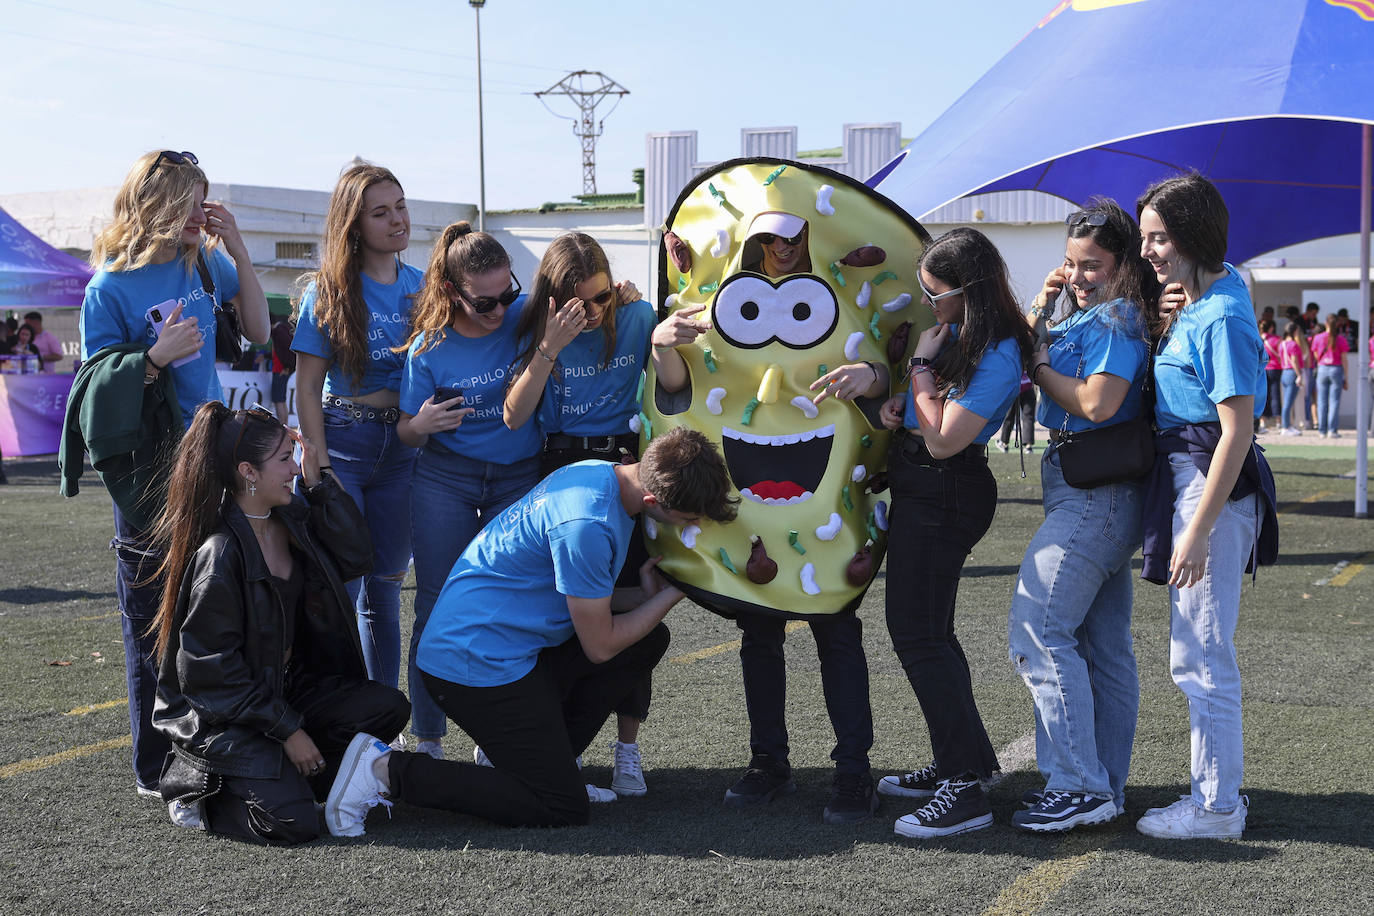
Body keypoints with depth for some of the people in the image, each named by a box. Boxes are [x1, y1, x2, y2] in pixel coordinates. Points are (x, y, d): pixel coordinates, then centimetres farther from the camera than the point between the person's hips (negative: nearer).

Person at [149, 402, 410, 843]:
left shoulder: (290, 519, 2)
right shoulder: (219, 554, -22)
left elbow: (355, 555, -2)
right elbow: (211, 668, -20)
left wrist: (316, 482, -10)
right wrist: (287, 729, -17)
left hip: (282, 688, 8)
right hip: (218, 713, -8)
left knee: (388, 707, -12)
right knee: (294, 824, -22)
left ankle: (288, 776, 2)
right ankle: (194, 783, 3)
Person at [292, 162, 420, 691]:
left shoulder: (420, 286, 7)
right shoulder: (328, 290, -4)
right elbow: (307, 387, -5)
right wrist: (321, 468, -12)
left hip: (402, 445, 4)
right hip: (343, 441, -4)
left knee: (385, 588, 11)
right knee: (338, 589, -4)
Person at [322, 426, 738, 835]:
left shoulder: (602, 474, 3)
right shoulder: (585, 525, -28)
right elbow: (600, 645, -15)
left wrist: (646, 595, 4)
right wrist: (671, 595, -4)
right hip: (477, 662, -10)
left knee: (650, 640, 10)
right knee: (562, 809, -7)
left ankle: (550, 761, 14)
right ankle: (388, 770, -5)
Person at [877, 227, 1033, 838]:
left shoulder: (997, 358, -21)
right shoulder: (956, 332, 7)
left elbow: (942, 440, -23)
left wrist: (922, 364, -13)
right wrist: (900, 401, 1)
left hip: (943, 493, -10)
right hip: (920, 488, 10)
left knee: (917, 632, -10)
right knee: (927, 627, 16)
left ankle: (965, 790, -9)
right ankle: (957, 762, 28)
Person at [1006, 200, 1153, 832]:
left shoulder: (1116, 318, -12)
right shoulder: (1084, 316, 17)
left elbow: (1097, 404, -23)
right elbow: (1017, 355, 19)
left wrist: (1038, 364, -10)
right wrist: (1041, 307, 7)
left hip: (1094, 491, -11)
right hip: (1098, 494, 11)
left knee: (1037, 629, -13)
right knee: (1104, 643, 12)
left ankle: (1078, 787, -12)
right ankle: (1105, 784, 20)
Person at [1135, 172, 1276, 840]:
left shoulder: (1221, 317, -18)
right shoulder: (1191, 303, 10)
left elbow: (1237, 431, -21)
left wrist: (1198, 530, -22)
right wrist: (1159, 320, 7)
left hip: (1210, 483, -10)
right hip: (1183, 476, 10)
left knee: (1198, 656, -2)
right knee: (1200, 651, 16)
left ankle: (1217, 808, 8)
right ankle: (1216, 789, 27)